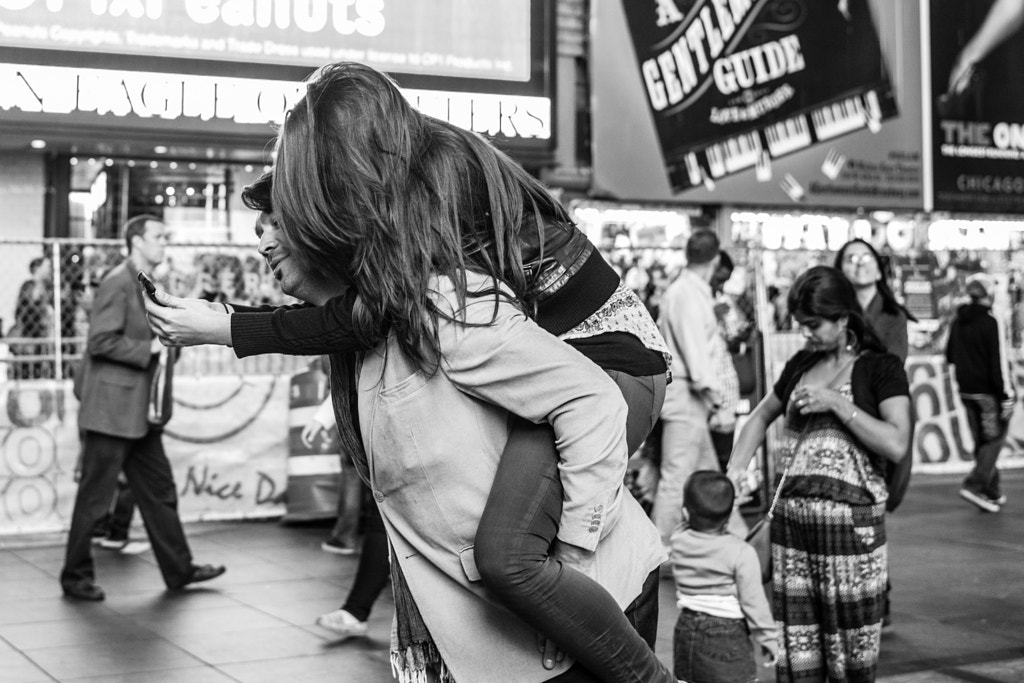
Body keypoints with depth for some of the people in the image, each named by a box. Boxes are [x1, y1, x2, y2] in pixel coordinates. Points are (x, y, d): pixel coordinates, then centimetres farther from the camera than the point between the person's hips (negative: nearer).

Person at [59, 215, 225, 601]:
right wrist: (149, 348, -18)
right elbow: (101, 342, -21)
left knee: (159, 490, 13)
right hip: (112, 408, -10)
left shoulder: (146, 285, 16)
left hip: (139, 411, 10)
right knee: (95, 495, 0)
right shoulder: (118, 283, -14)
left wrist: (166, 339, 10)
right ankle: (75, 577, 11)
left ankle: (178, 569, 20)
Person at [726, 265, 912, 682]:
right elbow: (761, 417, 27)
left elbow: (897, 445, -14)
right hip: (790, 519, 5)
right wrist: (736, 468, 11)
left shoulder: (880, 368, -2)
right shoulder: (801, 365, 14)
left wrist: (837, 403, -15)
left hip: (851, 519, -5)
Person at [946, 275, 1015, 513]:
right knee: (994, 439, 1)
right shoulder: (989, 322, -15)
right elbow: (998, 361, -19)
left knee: (980, 441, 13)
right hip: (988, 392, -7)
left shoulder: (958, 322, 6)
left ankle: (993, 492, 18)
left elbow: (949, 356, 16)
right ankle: (974, 485, -12)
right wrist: (1007, 395, -17)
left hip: (966, 390, 7)